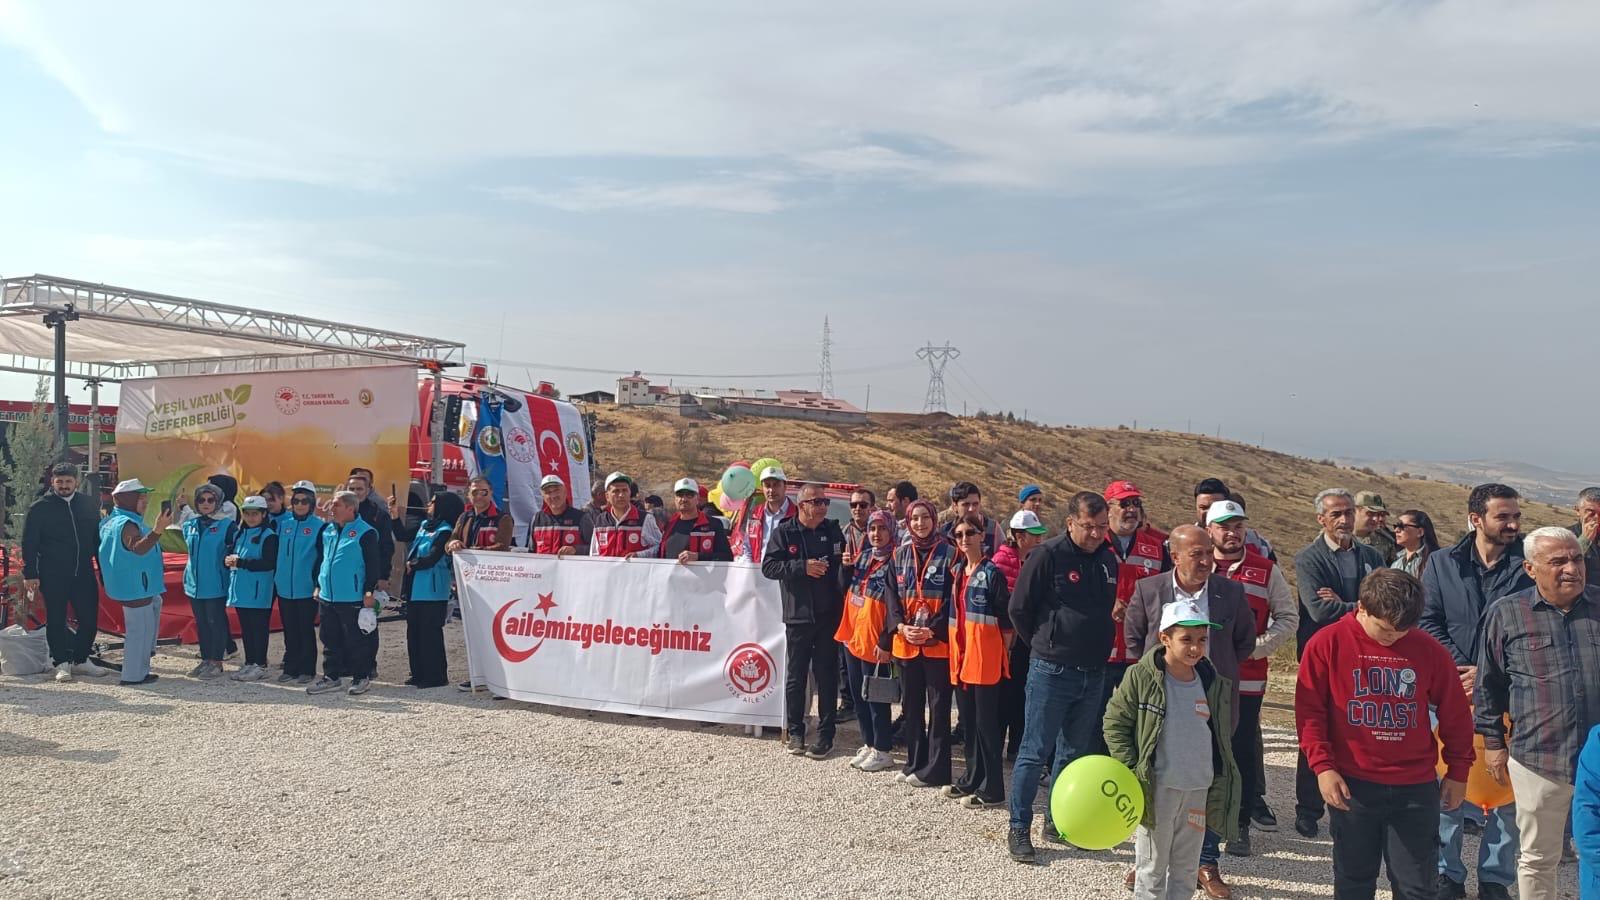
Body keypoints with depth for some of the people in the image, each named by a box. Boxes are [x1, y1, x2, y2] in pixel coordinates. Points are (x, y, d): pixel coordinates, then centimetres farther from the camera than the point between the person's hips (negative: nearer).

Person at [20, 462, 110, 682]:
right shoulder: (39, 508, -2)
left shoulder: (88, 504, 8)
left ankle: (80, 660, 20)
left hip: (84, 573, 3)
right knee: (56, 620, 4)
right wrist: (30, 574, -7)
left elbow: (97, 536, 14)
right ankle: (61, 663, 15)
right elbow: (29, 544, -2)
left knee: (89, 618, 5)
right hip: (53, 575, -3)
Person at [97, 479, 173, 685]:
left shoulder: (112, 521, 12)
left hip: (130, 583, 11)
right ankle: (134, 674, 3)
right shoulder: (126, 524, -21)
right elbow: (138, 548, -39)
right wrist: (157, 530, -52)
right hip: (134, 586, -10)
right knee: (140, 628, -3)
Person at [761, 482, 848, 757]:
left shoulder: (833, 530, 7)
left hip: (828, 615, 2)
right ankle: (795, 732, 19)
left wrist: (845, 563, -10)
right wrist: (803, 567, -16)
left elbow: (843, 565, 14)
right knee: (795, 676, 7)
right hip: (797, 615, -1)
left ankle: (825, 735, 13)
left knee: (827, 677, 5)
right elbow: (768, 566, -8)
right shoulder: (783, 532, -1)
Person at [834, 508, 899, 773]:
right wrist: (846, 567, 2)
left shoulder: (893, 561, -11)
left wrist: (886, 641, -18)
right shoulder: (863, 556, 11)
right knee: (857, 694, 14)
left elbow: (893, 602, -15)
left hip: (874, 639, -8)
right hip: (853, 634, 8)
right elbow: (846, 589, 20)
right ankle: (868, 744, 28)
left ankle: (882, 751, 14)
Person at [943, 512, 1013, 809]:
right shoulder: (957, 571, 13)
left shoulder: (992, 573, -8)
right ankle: (972, 779, 26)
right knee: (968, 721, 14)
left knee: (986, 723, -3)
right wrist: (956, 650, 14)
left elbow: (1006, 618, -8)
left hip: (986, 657, -7)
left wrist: (1001, 651, -7)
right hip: (961, 654, 7)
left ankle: (992, 789, 4)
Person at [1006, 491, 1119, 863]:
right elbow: (1019, 609, -7)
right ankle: (1019, 828, 9)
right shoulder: (1048, 556, -12)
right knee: (1034, 751, 0)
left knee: (1074, 751, 14)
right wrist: (1044, 645, 3)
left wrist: (1099, 647, 13)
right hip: (1051, 672, -6)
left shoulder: (1109, 560, 7)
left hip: (1093, 674, 6)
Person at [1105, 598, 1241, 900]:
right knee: (1152, 869, 6)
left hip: (1200, 791, 4)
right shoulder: (1141, 677, -11)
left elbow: (1222, 736, 14)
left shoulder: (1216, 684, 3)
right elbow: (1115, 723, -6)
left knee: (1185, 869, 15)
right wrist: (1129, 772, -11)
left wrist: (1221, 783, 11)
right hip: (1157, 789, -4)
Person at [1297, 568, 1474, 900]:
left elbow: (1455, 714, 9)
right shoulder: (1327, 644, -8)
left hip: (1416, 788, 1)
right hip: (1351, 785, -1)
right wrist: (1322, 766, -11)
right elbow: (1310, 711, -5)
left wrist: (1458, 771, 13)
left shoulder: (1428, 649, -2)